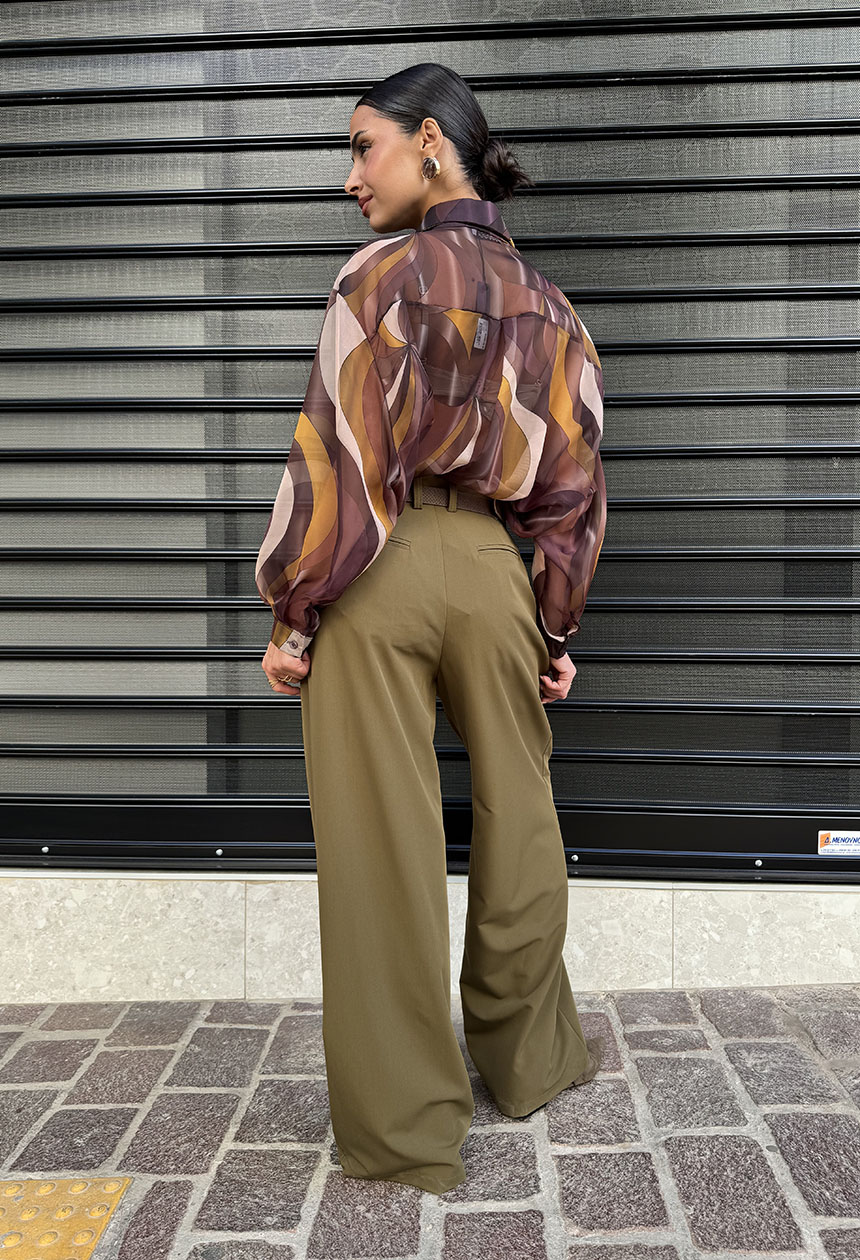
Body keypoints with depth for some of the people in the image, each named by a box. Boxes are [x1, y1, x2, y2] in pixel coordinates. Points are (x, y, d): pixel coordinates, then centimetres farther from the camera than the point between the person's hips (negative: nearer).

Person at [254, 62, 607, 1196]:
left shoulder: (385, 274, -5)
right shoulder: (550, 305, 12)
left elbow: (343, 454, -13)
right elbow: (572, 484, 10)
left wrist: (292, 608, -6)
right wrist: (558, 631, 15)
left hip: (380, 574, -5)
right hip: (495, 573, 5)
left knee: (384, 844, 3)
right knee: (517, 821, 17)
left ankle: (405, 1131, 16)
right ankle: (531, 1056, 36)